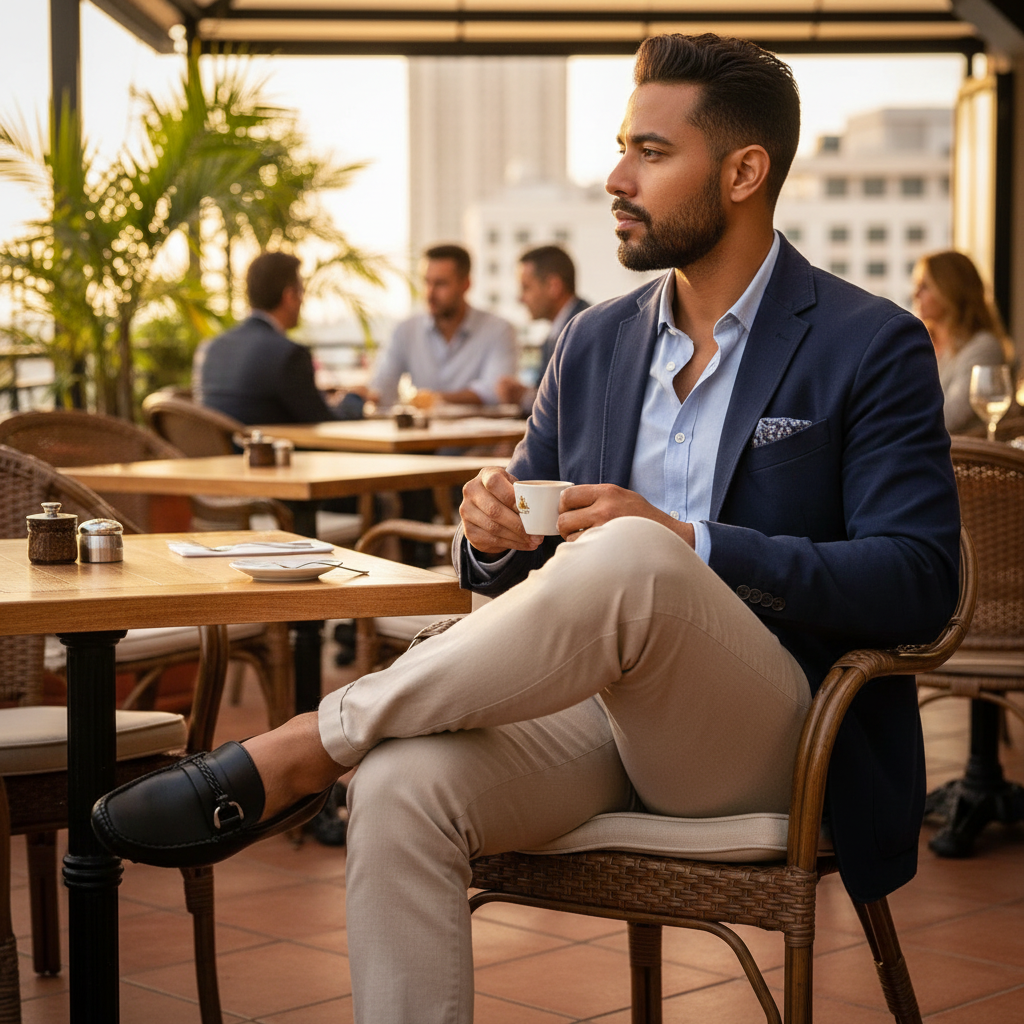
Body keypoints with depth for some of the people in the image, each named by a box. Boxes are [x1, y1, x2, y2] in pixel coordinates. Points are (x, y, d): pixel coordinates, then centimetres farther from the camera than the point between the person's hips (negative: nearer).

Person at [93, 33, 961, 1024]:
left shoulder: (873, 347, -1)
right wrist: (493, 533, -6)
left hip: (764, 739, -4)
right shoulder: (596, 342, 16)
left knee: (628, 559, -37)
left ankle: (294, 754, -24)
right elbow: (514, 566, 21)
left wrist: (685, 545, -20)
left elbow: (919, 580, -11)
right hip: (596, 707, 5)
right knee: (403, 784, -29)